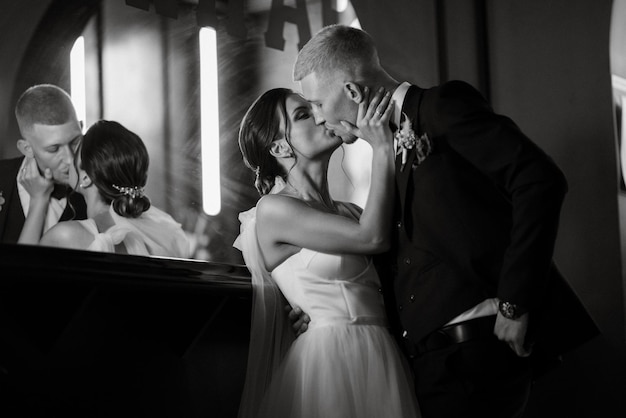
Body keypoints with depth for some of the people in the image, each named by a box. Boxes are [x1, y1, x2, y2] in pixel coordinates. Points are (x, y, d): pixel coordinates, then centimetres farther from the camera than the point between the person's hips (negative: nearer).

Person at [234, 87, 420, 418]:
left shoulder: (348, 212, 15)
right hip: (331, 361, -7)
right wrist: (382, 149, -8)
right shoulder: (273, 210, -6)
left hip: (382, 359, 7)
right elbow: (372, 237, -13)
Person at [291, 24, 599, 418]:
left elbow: (540, 180, -16)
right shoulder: (393, 149, 21)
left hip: (476, 346, -8)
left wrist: (514, 303, -17)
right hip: (430, 356, 8)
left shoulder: (443, 105, -5)